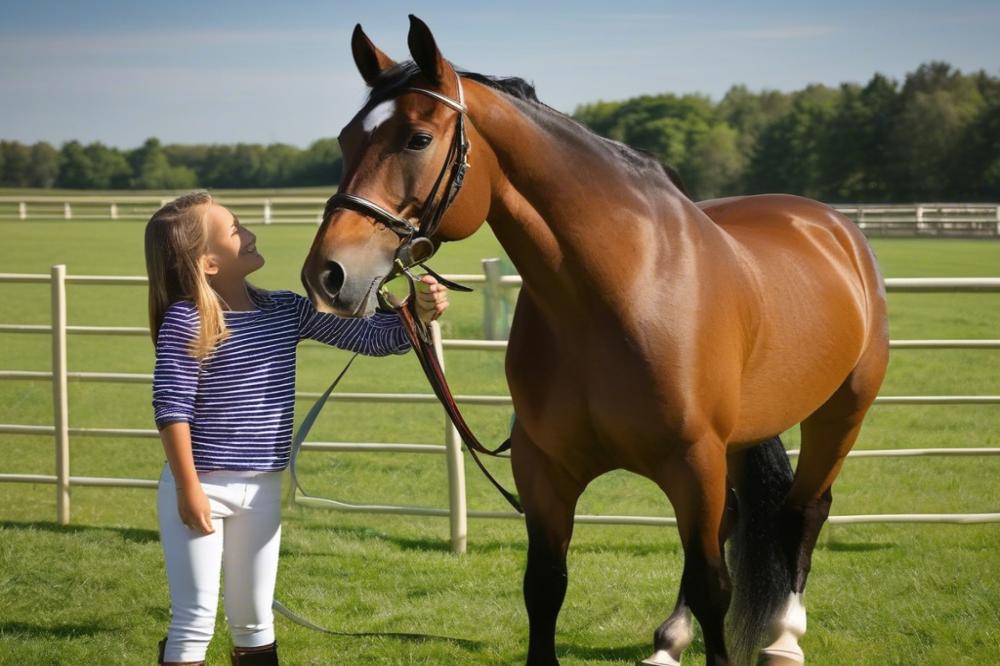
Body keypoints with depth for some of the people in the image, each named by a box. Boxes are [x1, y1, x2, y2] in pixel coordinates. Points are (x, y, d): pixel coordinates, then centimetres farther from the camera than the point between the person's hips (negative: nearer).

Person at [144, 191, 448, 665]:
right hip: (200, 487, -6)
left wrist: (417, 312, -12)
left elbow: (368, 337, 5)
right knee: (195, 622, -1)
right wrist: (189, 489, -18)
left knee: (254, 621, 16)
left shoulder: (285, 311, 3)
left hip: (262, 491, 6)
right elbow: (172, 409, -16)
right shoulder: (185, 321, -15)